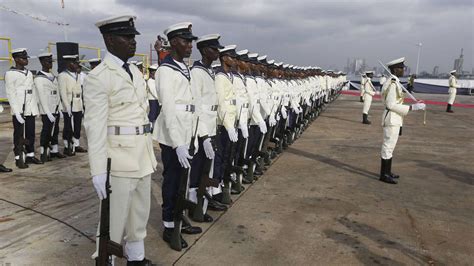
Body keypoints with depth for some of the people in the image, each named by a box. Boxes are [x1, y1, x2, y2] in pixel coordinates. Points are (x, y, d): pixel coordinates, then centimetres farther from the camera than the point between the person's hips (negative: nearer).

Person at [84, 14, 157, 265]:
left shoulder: (136, 71, 12)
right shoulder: (98, 77, -12)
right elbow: (95, 126, -16)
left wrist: (149, 152, 16)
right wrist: (98, 170, -19)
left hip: (142, 155, 8)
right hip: (119, 156, -8)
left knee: (140, 212, 19)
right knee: (114, 217, 3)